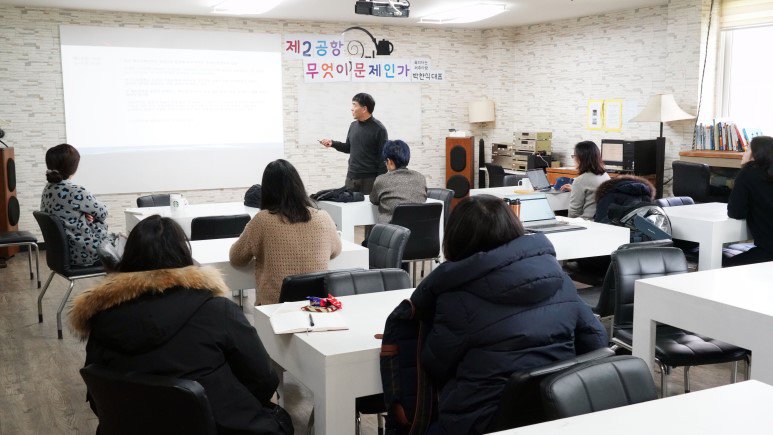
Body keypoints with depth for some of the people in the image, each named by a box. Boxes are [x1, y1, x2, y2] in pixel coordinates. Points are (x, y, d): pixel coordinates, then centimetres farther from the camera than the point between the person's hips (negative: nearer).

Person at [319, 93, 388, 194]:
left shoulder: (378, 129, -9)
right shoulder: (353, 126, 10)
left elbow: (383, 158, -9)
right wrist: (332, 143, 5)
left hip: (369, 179, -6)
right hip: (351, 178, 6)